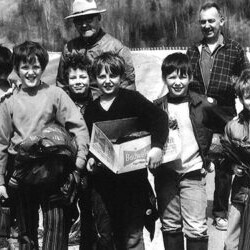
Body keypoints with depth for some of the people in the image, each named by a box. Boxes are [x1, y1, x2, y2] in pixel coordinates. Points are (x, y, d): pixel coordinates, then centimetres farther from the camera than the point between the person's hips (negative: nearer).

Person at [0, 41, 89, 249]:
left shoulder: (55, 94, -1)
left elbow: (79, 127, -6)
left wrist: (79, 163, -15)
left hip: (52, 173, -3)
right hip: (22, 175, 3)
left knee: (56, 228, -3)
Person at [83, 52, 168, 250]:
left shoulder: (132, 98, -3)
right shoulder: (92, 109, 10)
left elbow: (159, 117, -15)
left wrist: (157, 145, -30)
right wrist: (89, 158, -4)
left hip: (132, 179, -4)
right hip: (102, 180, 4)